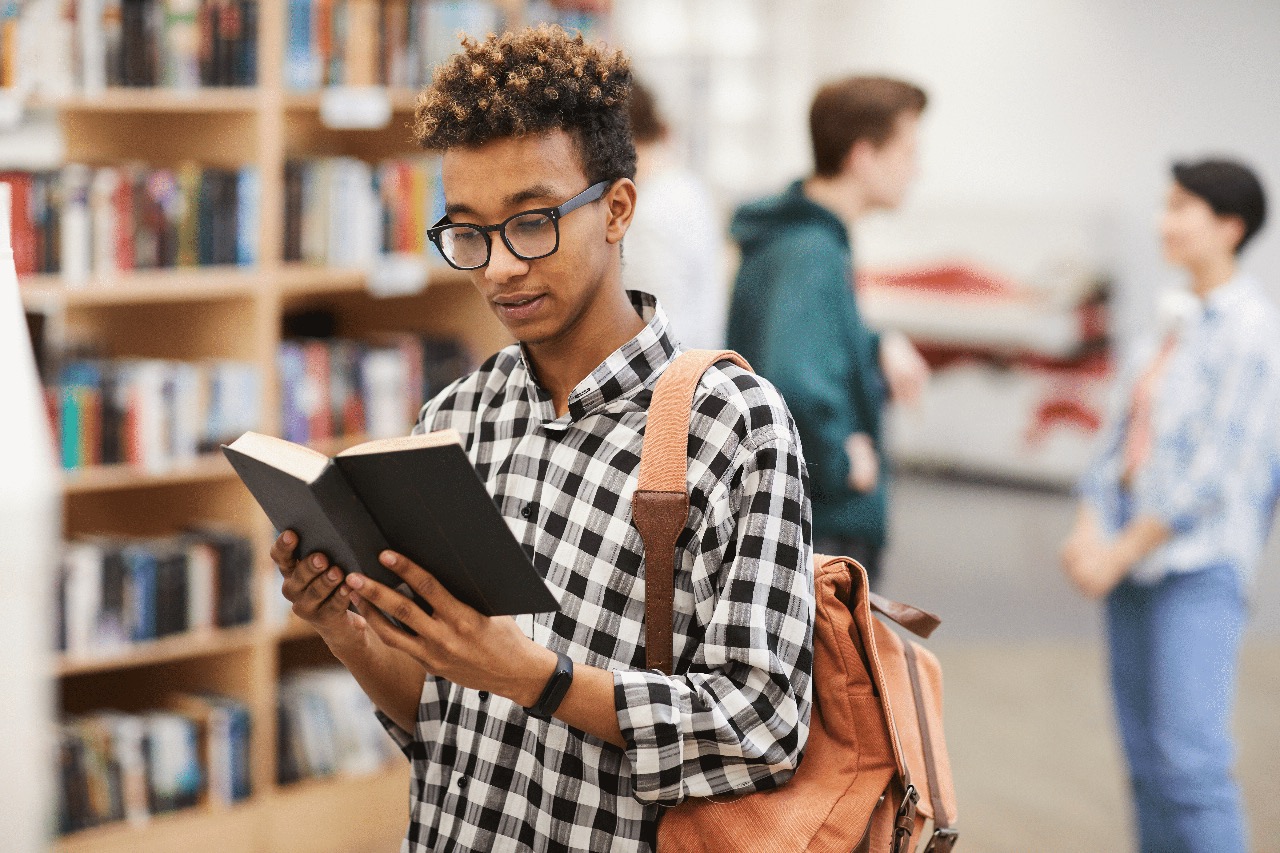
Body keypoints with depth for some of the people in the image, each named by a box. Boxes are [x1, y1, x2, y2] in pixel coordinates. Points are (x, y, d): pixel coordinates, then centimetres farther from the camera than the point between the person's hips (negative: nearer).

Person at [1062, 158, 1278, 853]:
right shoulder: (1172, 323, 14)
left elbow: (1216, 466, -15)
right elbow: (1121, 432, 13)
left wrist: (1122, 553, -12)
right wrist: (1089, 528, -2)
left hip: (1198, 565, -8)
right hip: (1131, 564, 8)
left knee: (1190, 756, -14)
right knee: (1146, 760, 10)